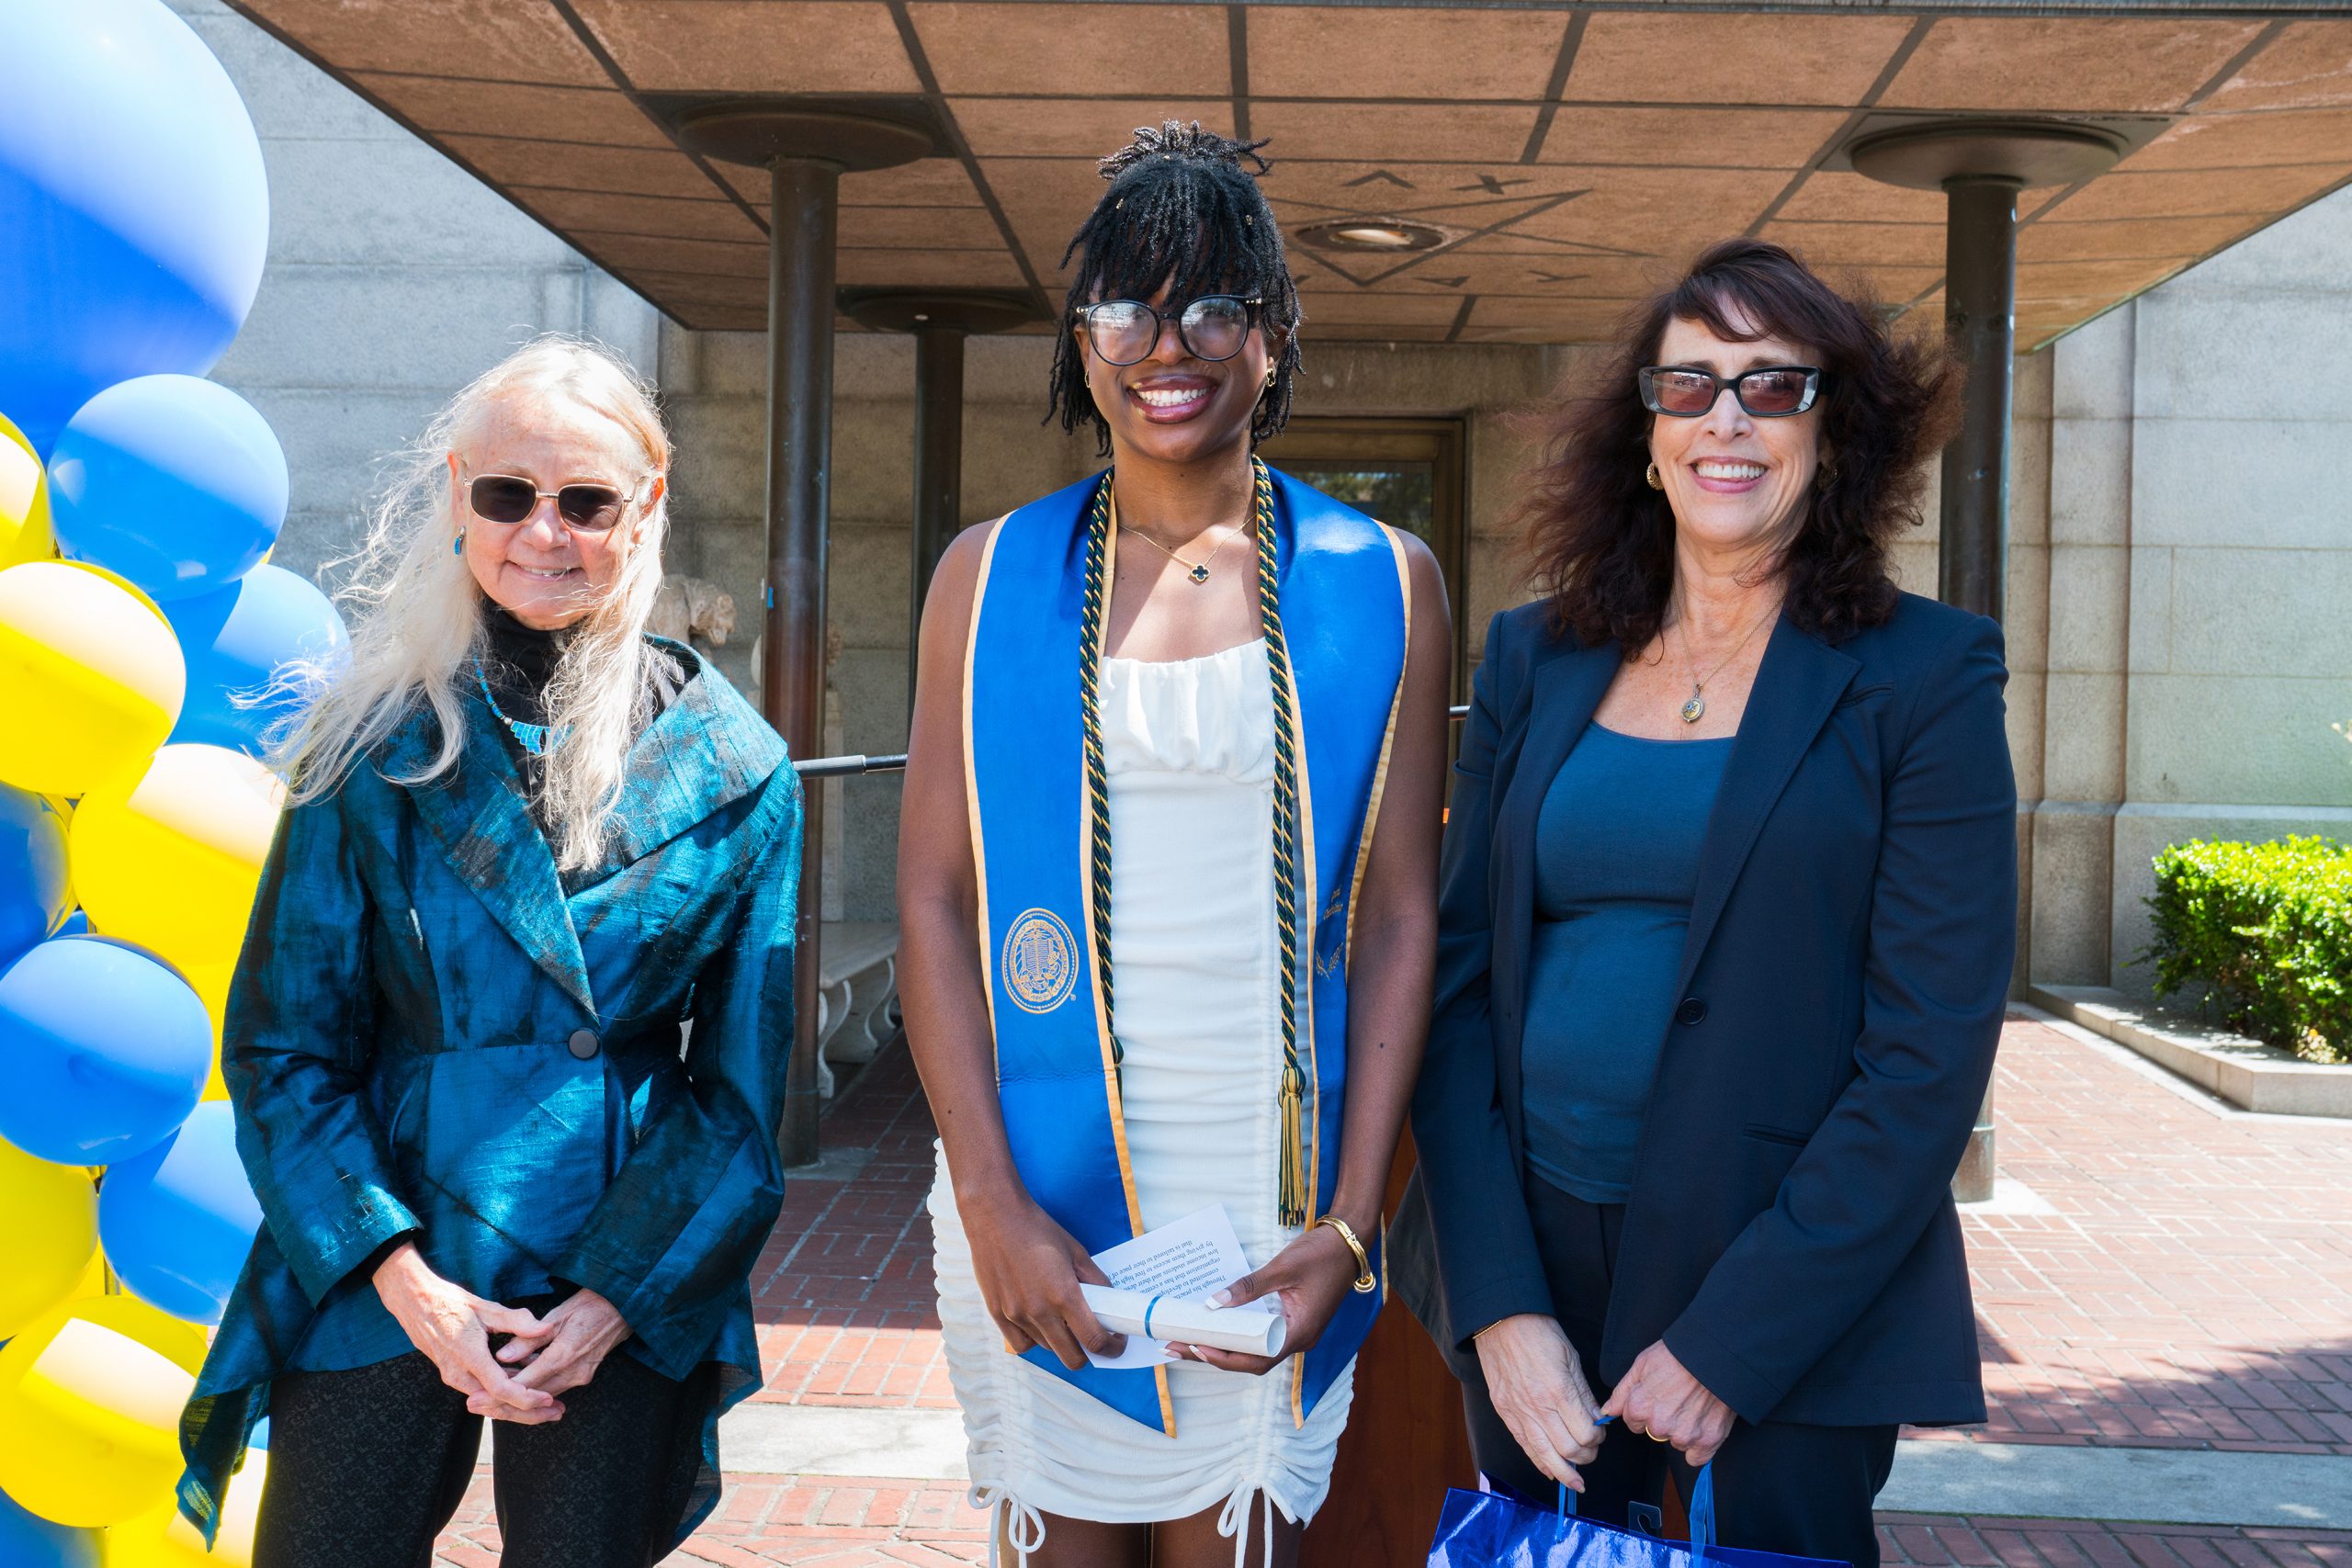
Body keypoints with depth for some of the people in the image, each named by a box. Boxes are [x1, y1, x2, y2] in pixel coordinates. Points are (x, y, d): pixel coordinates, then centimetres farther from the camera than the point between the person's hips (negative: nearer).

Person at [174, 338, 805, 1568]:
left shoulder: (736, 771, 0)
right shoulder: (380, 741, 0)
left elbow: (743, 1082, 1)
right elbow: (281, 1047, -1)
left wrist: (620, 1295, -8)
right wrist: (407, 1282, -11)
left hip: (627, 1301, 0)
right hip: (375, 1290, 0)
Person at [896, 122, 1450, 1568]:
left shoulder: (1382, 586, 3)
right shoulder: (991, 579, 4)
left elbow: (1401, 920, 1)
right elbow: (933, 902, 1)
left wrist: (1349, 1223, -6)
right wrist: (992, 1204, -9)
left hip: (1275, 1189, 0)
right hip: (1037, 1182, 1)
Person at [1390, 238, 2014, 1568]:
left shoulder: (1922, 676, -5)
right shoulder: (1535, 661, 5)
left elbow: (1931, 1055, -10)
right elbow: (1457, 973, 2)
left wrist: (1732, 1339, -14)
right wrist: (1500, 1303, -8)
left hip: (1797, 1309, -3)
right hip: (1526, 1272, 3)